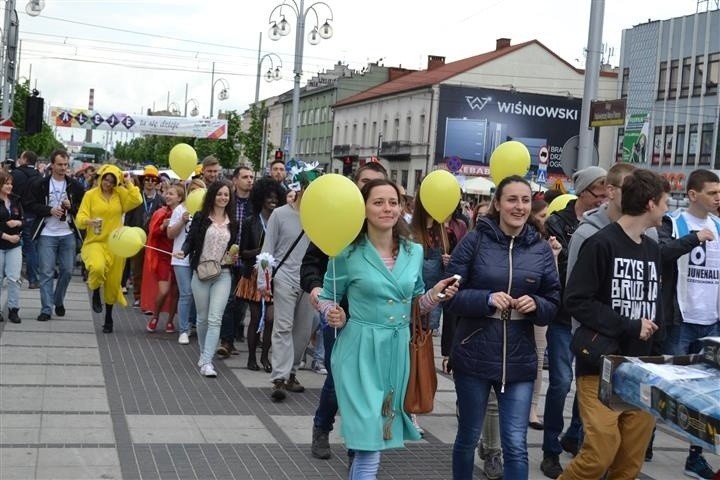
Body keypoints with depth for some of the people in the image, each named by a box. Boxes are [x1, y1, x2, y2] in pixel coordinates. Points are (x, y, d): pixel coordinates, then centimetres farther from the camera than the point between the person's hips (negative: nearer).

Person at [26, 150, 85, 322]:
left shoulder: (75, 185, 4)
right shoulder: (40, 184, -1)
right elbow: (31, 205, -3)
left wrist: (71, 207, -12)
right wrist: (50, 210, -16)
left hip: (68, 234, 2)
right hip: (47, 234, -2)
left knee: (67, 270, 7)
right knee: (47, 272, -3)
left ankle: (59, 301, 29)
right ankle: (46, 309, 2)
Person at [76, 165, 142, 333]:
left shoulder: (120, 194, 4)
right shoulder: (90, 195, -1)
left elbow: (137, 200, -14)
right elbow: (80, 219, -5)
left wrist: (128, 183, -7)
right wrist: (88, 221, -26)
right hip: (95, 242, -2)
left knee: (113, 283, 8)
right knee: (97, 268, -33)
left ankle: (108, 318, 27)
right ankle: (95, 294, 0)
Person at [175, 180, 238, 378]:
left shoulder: (232, 222, 9)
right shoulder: (200, 218, 1)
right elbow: (190, 240, -1)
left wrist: (233, 258, -1)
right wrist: (183, 252, -20)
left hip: (222, 275, 1)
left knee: (215, 319, -11)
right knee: (203, 318, 11)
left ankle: (207, 361, -13)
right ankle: (204, 353, 29)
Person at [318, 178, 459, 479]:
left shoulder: (414, 252, 4)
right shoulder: (348, 254, -8)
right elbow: (327, 297, 3)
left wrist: (435, 295, -5)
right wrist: (332, 314, -18)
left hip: (398, 351, 5)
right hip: (361, 352, -5)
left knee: (377, 441, 16)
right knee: (369, 442, -10)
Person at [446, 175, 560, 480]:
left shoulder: (541, 250, 4)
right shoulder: (474, 241, -4)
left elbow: (553, 304, 8)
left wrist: (535, 305, -14)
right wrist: (488, 299, -20)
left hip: (519, 360, 2)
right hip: (474, 355, -1)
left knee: (516, 446, -1)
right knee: (468, 437, 13)